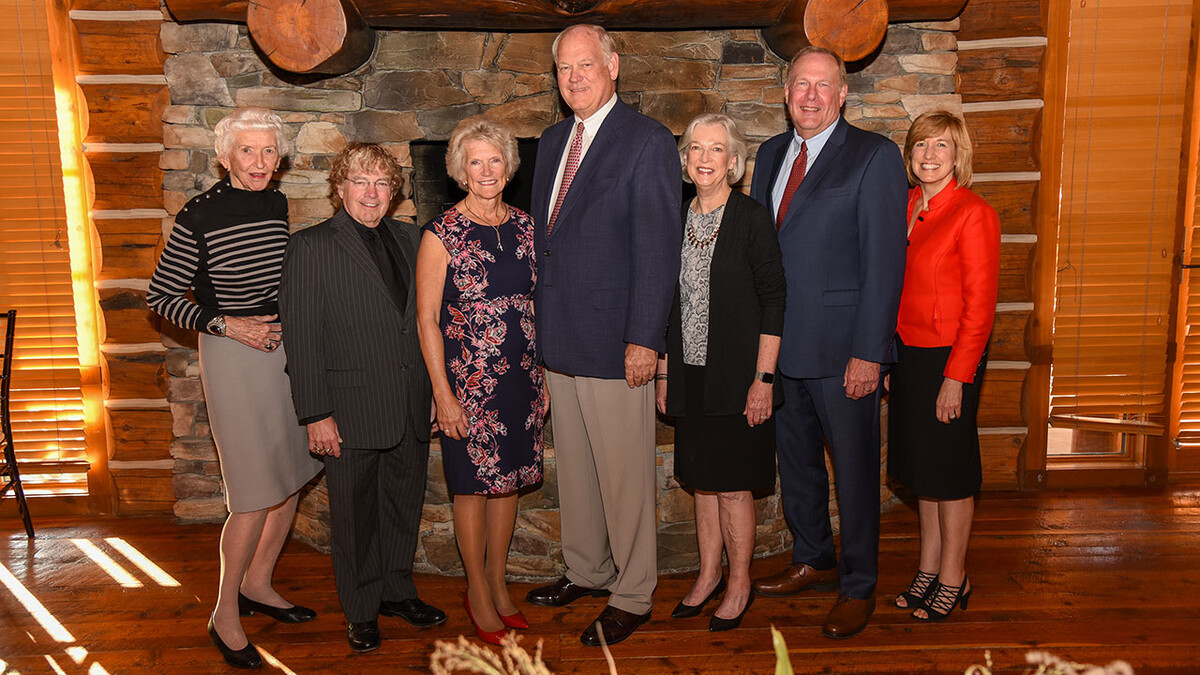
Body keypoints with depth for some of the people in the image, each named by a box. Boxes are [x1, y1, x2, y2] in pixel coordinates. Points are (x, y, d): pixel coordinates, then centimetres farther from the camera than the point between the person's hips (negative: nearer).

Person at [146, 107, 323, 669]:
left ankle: (257, 584, 33)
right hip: (232, 354, -6)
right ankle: (225, 614, 14)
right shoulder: (199, 216, -12)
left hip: (285, 348, 7)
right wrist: (225, 324, -16)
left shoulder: (276, 205, 5)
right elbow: (160, 296, -7)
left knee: (292, 476, 13)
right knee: (258, 492, -5)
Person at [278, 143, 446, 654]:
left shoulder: (408, 239, 9)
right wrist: (316, 414, -13)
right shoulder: (311, 247, -6)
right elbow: (302, 337, -9)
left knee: (404, 504, 17)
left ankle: (397, 591, 38)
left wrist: (436, 389, 9)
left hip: (410, 407, 5)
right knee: (355, 513, 9)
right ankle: (361, 610, 28)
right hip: (351, 411, -4)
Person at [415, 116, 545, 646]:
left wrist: (542, 373, 10)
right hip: (469, 381, -5)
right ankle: (477, 594, 25)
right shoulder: (442, 234, -9)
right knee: (473, 485, 7)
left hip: (520, 375, 5)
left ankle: (498, 584, 31)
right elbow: (427, 319, -9)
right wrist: (443, 394, -12)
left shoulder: (524, 226, 5)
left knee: (508, 479, 14)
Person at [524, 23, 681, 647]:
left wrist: (644, 338, -17)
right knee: (572, 466, 18)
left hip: (615, 342, -7)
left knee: (624, 472, 2)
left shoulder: (648, 141, -8)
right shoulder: (552, 141, 14)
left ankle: (631, 596, 19)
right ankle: (587, 571, 35)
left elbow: (658, 248, -13)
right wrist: (539, 321, 14)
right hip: (559, 338, 7)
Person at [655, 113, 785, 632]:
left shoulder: (752, 219, -8)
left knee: (733, 485, 3)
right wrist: (663, 372, 10)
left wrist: (763, 379, -14)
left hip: (736, 375, -5)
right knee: (702, 480, 14)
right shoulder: (677, 219, 8)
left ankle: (739, 584, 21)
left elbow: (773, 302, -10)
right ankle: (709, 574, 30)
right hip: (689, 374, 5)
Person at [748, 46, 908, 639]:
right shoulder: (771, 153, 11)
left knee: (853, 467, 7)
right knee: (795, 459, 18)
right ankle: (813, 560, 39)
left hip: (841, 346, -6)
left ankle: (858, 587, 25)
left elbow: (884, 260, -12)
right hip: (779, 341, 6)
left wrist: (868, 352, -16)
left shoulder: (875, 156, -7)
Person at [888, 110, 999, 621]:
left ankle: (953, 580, 21)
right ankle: (928, 571, 28)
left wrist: (955, 377, -17)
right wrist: (888, 357, 9)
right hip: (907, 353, 7)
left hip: (949, 356, -7)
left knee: (947, 470, 4)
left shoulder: (974, 214, -13)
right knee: (920, 469, 14)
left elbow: (979, 305, -14)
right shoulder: (905, 207, 8)